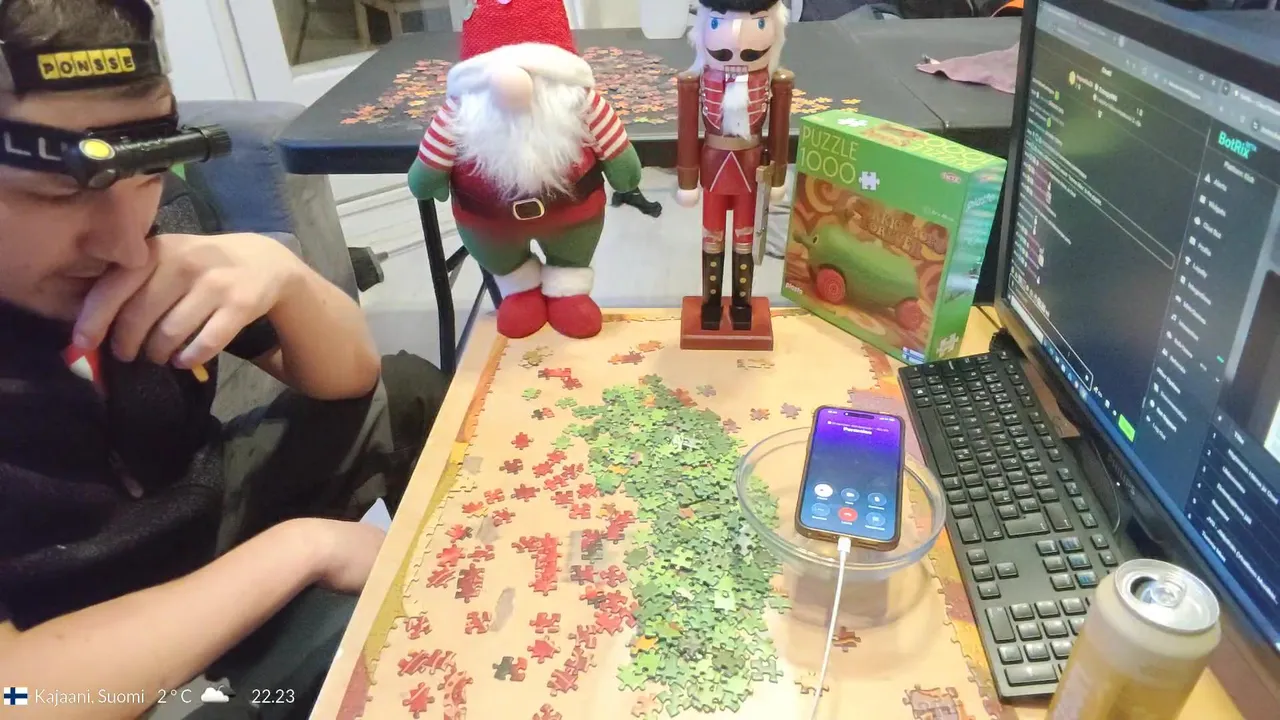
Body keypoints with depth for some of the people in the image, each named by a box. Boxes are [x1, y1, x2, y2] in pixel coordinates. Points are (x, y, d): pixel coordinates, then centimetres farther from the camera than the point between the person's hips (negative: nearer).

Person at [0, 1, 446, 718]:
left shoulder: (127, 247, -14)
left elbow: (348, 378, -6)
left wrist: (283, 273, -28)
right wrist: (301, 547, -27)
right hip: (78, 662, -5)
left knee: (410, 391, 7)